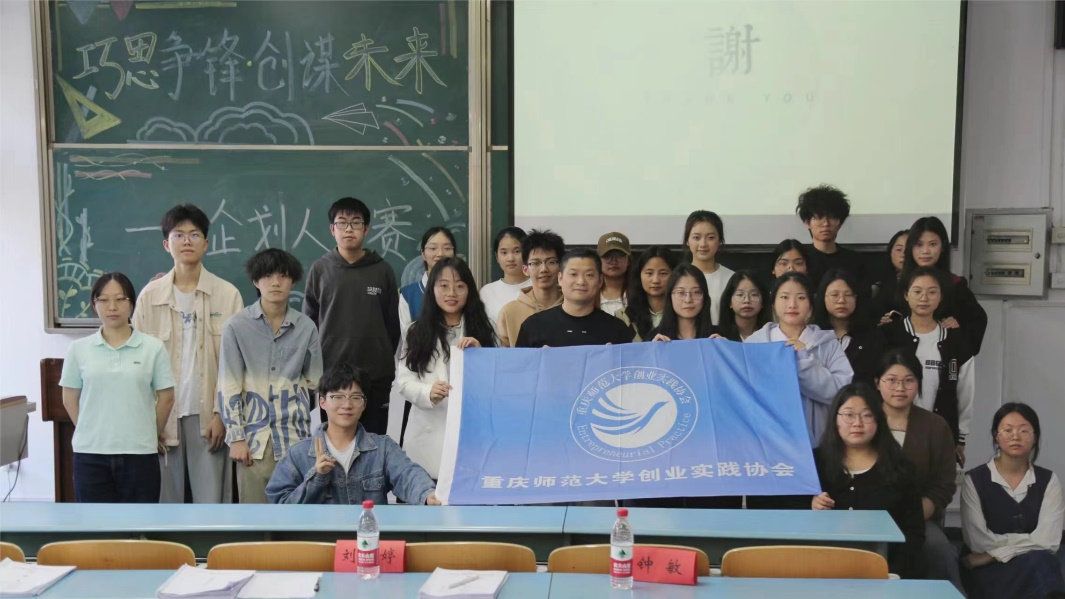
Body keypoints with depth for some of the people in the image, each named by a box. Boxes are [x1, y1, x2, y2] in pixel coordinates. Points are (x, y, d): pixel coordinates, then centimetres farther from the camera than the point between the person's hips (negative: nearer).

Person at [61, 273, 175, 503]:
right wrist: (90, 431, 8)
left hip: (139, 452, -1)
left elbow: (166, 398, 4)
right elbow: (70, 399, 10)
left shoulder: (153, 347, -3)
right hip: (90, 453, 1)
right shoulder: (79, 349, 2)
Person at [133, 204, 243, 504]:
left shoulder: (227, 294, 1)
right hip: (163, 415, 2)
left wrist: (221, 414, -6)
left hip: (207, 414, -1)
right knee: (165, 500, 7)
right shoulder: (150, 296, 4)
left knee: (212, 501, 0)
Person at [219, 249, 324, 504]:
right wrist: (236, 437, -5)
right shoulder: (237, 326, -2)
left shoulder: (306, 328, 5)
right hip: (255, 435, -2)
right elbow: (228, 387, -1)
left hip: (296, 435, 2)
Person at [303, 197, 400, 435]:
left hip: (376, 373, 0)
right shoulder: (320, 269, 3)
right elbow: (309, 320, 8)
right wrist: (315, 364, 5)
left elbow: (393, 322, 8)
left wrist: (387, 359, 7)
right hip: (330, 371, 0)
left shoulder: (382, 270, 3)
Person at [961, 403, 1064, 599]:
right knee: (1034, 561, -33)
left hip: (1039, 567, 2)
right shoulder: (975, 480, 2)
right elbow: (978, 542, -7)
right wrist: (1028, 540, -6)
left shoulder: (1048, 481, 8)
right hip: (989, 572, -2)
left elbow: (1048, 541, -6)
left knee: (1040, 562, -33)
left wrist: (994, 553, -11)